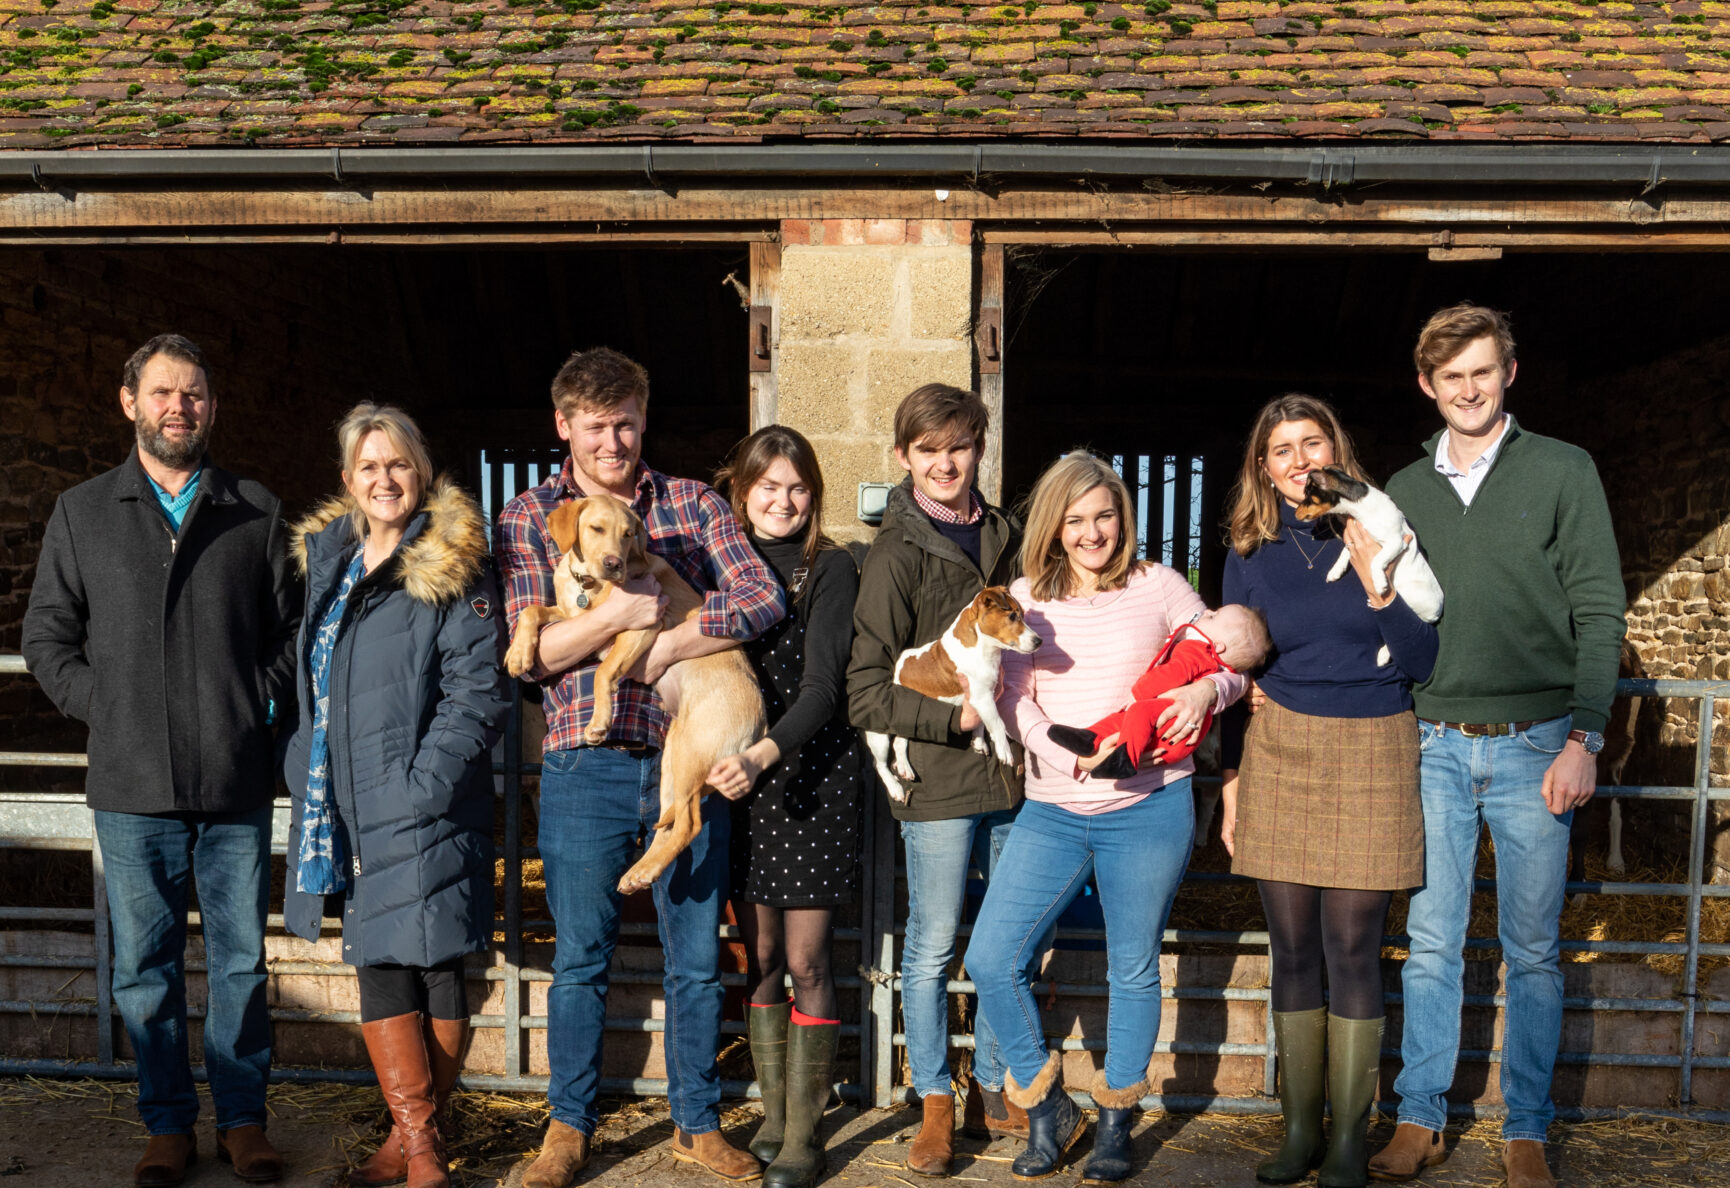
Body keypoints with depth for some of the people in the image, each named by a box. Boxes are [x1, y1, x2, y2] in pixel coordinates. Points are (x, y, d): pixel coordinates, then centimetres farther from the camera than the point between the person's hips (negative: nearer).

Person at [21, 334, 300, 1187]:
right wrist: (105, 708, 0)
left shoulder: (256, 512, 8)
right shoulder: (81, 513, 9)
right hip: (132, 783, 1)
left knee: (241, 958, 7)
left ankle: (243, 1118, 20)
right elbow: (47, 637, 11)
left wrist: (262, 703, -1)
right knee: (145, 966, 8)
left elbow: (292, 628, 10)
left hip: (237, 779, 0)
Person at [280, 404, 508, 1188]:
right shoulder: (325, 557, 14)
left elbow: (478, 693, -11)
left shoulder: (455, 568, -5)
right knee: (377, 963, 9)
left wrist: (423, 785, -17)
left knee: (434, 969, 1)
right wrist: (305, 767, 12)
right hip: (345, 805, 6)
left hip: (422, 807, -6)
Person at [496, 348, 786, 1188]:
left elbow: (764, 600, -5)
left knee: (696, 954, 9)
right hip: (585, 766, -1)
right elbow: (531, 652, -3)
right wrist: (618, 613, -17)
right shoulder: (527, 519, 6)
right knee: (580, 955, 8)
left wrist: (662, 647, -12)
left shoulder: (693, 504, 8)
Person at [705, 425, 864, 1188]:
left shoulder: (830, 567, -5)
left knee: (805, 962, -1)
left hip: (811, 774, -4)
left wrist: (767, 752, -29)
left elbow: (823, 684, -14)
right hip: (736, 779, 4)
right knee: (759, 956, 11)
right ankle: (773, 1117, 24)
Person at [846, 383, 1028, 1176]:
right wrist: (954, 716, -17)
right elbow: (866, 694, -10)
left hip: (1012, 771, 5)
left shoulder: (1003, 536, 10)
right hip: (938, 781, -5)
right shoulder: (895, 557, -7)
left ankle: (992, 1095, 30)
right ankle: (935, 1105, 21)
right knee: (933, 948, 4)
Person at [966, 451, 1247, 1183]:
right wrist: (1070, 757, -18)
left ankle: (1115, 1124, 27)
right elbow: (1015, 701, -1)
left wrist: (1206, 690, -14)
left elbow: (1231, 664, 10)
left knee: (1134, 970, 8)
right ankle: (1048, 1111, 16)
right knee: (990, 958, -5)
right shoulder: (1024, 598, 7)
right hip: (1053, 811, 2)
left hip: (1149, 808, -2)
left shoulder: (1159, 588, 3)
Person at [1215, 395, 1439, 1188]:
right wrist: (1229, 782, 7)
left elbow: (1418, 664, -1)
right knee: (1293, 951, 7)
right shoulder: (1250, 553, 6)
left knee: (1351, 950, 0)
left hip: (1371, 752, -2)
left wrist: (1376, 582, -15)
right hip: (1277, 753, 2)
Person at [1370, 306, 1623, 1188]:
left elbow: (1600, 614, -2)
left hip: (1534, 745, -2)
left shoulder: (1563, 472, 2)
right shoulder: (1404, 491, 9)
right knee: (1431, 943, 6)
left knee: (1533, 950, 6)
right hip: (1433, 745, 2)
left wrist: (1582, 740, -10)